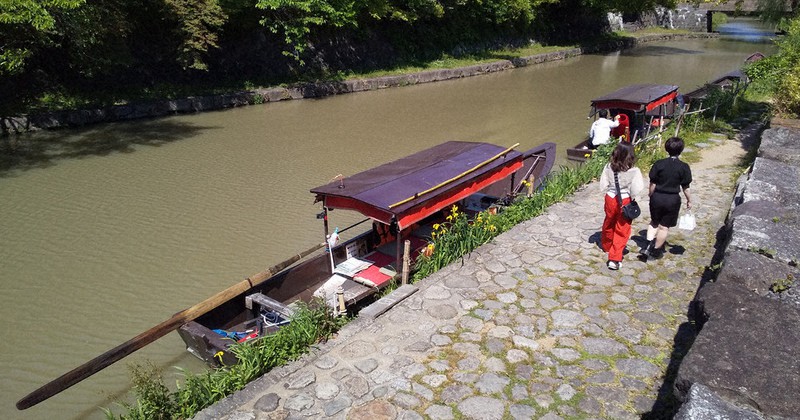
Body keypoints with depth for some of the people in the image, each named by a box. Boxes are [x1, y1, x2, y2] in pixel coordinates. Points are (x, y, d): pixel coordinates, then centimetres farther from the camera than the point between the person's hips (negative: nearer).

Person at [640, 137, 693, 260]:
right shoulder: (684, 167, -8)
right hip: (673, 199, -1)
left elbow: (652, 184, -3)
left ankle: (648, 245, 8)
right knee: (664, 227, 11)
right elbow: (685, 188, -4)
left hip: (657, 198, 1)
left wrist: (651, 196, 13)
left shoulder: (659, 164, -6)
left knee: (654, 222, 21)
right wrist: (689, 201, 10)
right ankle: (655, 251, 19)